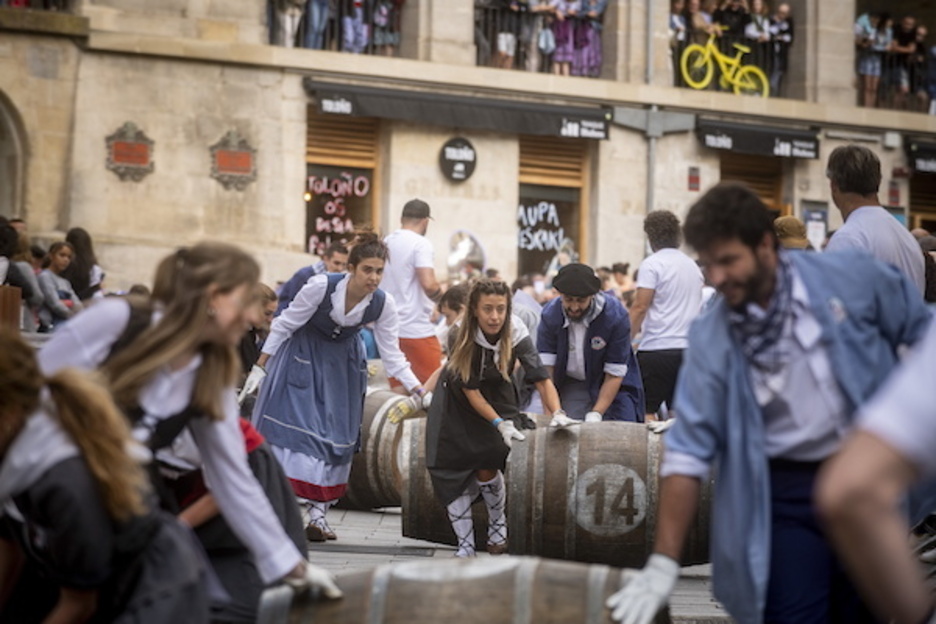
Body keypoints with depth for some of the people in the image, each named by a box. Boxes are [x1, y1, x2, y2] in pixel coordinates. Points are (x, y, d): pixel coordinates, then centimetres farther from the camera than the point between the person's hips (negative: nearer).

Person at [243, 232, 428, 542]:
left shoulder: (383, 304, -20)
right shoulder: (320, 286, -28)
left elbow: (391, 354, -10)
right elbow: (284, 325, -16)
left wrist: (420, 391, -20)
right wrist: (259, 368, -14)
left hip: (343, 362, 3)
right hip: (302, 357, -3)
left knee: (337, 432, 0)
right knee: (293, 423, -10)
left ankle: (318, 513, 5)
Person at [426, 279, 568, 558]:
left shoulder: (516, 333, -24)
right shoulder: (460, 336, -28)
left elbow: (541, 378, -29)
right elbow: (469, 389, -24)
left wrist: (557, 413, -45)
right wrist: (499, 424, -32)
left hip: (497, 397, 0)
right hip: (456, 400, 0)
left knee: (486, 467, -16)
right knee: (451, 470, -9)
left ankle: (498, 526, 11)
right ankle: (465, 546, 1)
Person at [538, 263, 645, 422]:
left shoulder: (616, 315, -23)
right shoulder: (550, 315, -17)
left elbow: (615, 374, -19)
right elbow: (545, 369, -20)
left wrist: (596, 414, -26)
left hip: (614, 386, -1)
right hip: (571, 386, 1)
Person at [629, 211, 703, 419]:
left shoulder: (651, 264, -6)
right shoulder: (692, 265, 15)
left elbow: (640, 307, -12)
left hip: (657, 349, -6)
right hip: (688, 348, 6)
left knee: (647, 411, -3)